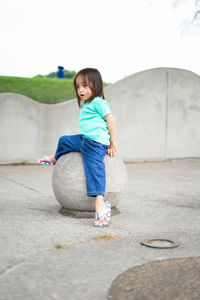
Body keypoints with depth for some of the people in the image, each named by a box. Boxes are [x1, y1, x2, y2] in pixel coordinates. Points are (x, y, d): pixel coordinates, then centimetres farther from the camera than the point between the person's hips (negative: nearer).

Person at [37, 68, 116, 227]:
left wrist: (112, 142, -10)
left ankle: (100, 202, -40)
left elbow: (111, 120, -12)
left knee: (94, 167, -26)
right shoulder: (86, 105, 22)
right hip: (83, 139, 10)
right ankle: (55, 158, 55)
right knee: (64, 140, 25)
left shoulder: (98, 102, -7)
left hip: (96, 142, -10)